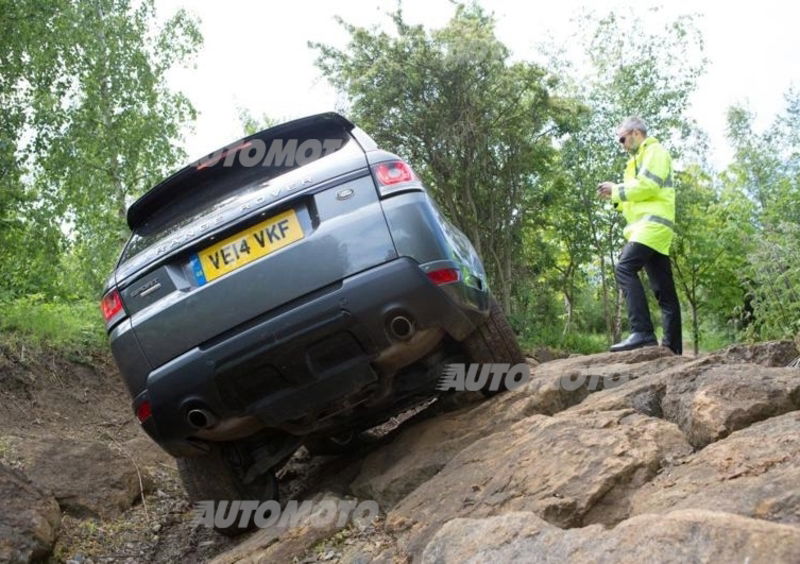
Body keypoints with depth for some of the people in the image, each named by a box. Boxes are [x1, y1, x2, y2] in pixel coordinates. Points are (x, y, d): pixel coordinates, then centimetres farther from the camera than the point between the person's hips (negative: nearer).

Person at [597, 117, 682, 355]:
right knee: (664, 290, 4)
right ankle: (672, 346, 2)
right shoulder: (640, 159, 32)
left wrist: (616, 189, -4)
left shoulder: (654, 151, 1)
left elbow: (647, 186, -14)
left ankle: (642, 332, -33)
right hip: (647, 226, 10)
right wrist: (615, 197, 16)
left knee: (625, 269, -25)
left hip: (653, 223, -10)